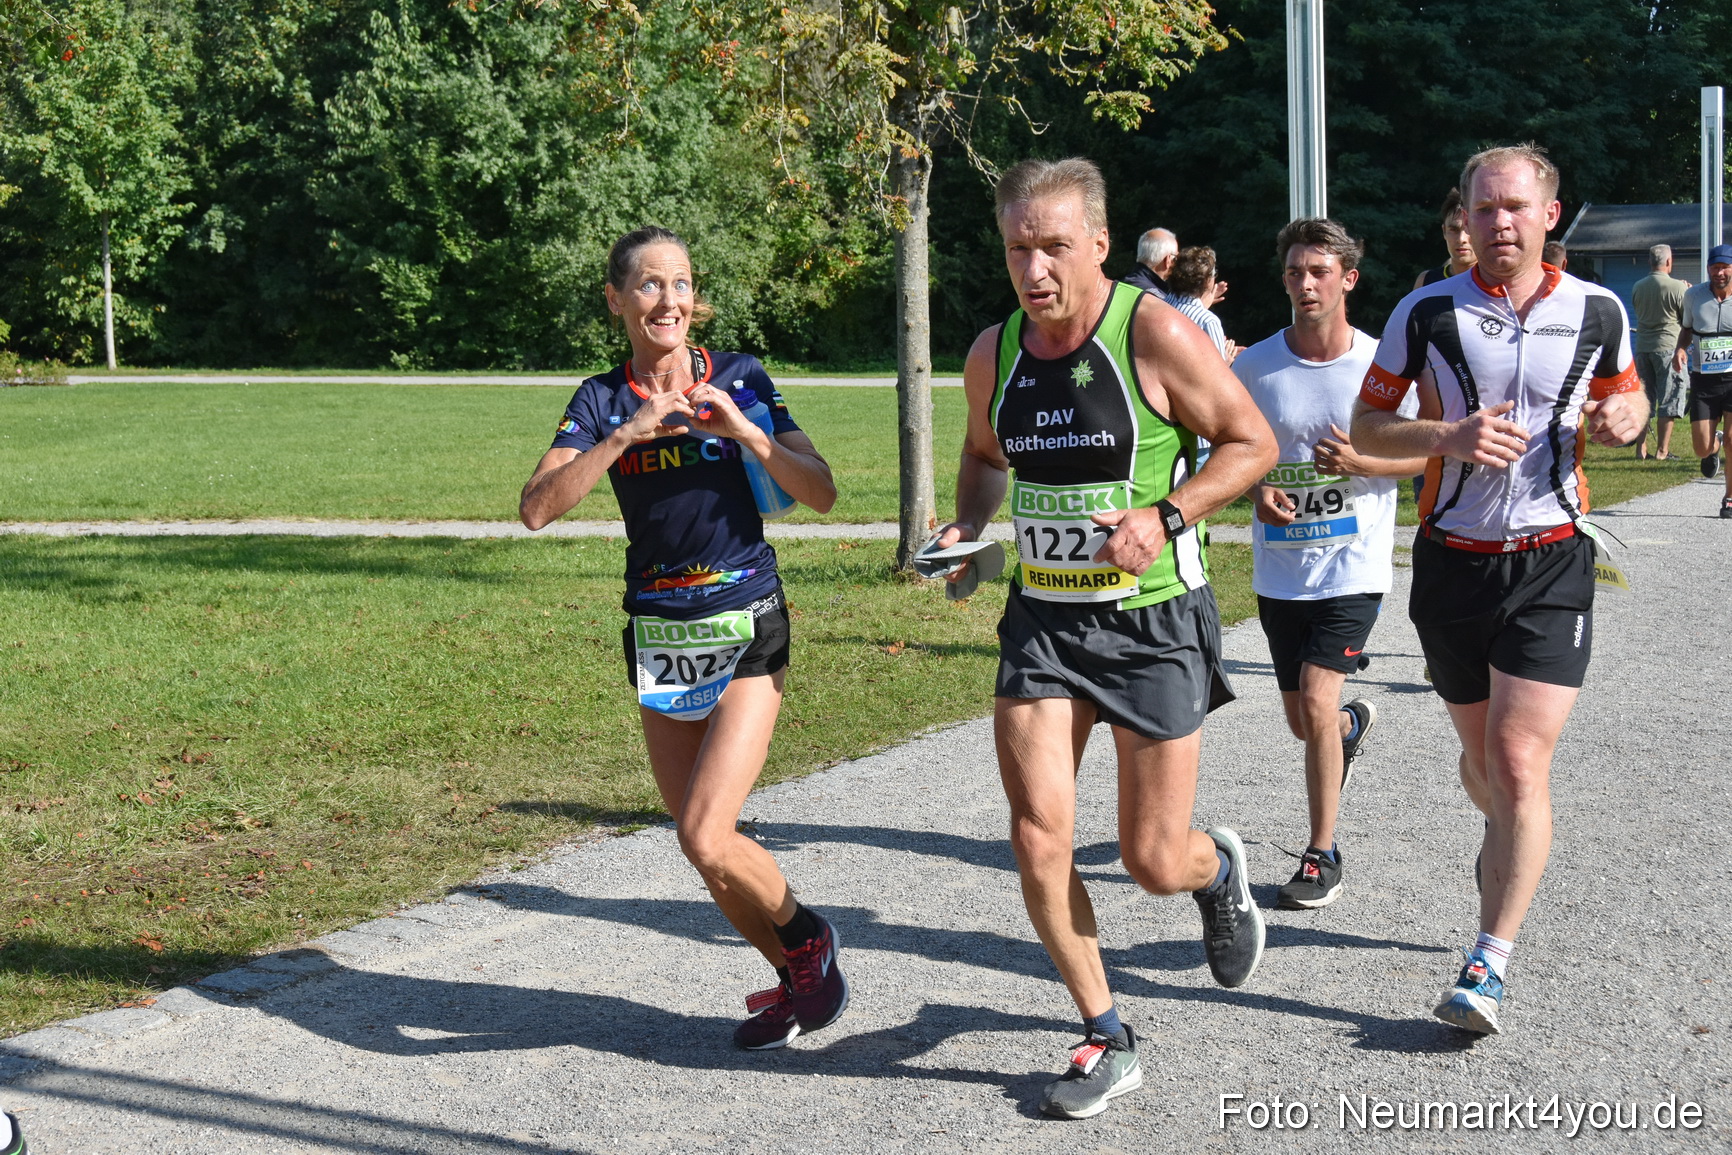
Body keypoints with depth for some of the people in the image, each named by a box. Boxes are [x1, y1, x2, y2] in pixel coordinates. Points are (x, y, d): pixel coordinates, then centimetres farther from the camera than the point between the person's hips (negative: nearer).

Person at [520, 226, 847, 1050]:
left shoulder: (740, 380, -2)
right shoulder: (602, 400, 1)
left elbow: (821, 493, -8)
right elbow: (538, 508, -13)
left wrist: (743, 431, -21)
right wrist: (626, 435, -23)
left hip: (745, 630, -3)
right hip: (657, 636, 3)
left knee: (704, 837, -14)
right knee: (703, 840, 7)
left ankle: (808, 941, 14)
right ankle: (794, 980, 30)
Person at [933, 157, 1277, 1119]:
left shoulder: (1155, 334, -15)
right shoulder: (993, 354, 1)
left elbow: (1252, 442, -7)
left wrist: (1165, 516, -21)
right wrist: (966, 528, 1)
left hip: (1154, 619, -4)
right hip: (1042, 617, 4)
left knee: (1154, 862, 2)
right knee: (1037, 838, -7)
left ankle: (1219, 869, 41)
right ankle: (1106, 1038, 13)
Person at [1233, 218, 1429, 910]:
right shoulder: (1254, 366, -2)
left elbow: (1421, 455, 2)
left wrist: (1360, 463, -17)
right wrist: (1256, 492, -12)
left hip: (1353, 566, -3)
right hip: (1279, 567, 3)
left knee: (1315, 703, -15)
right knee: (1302, 720, 14)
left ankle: (1322, 856, 1)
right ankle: (1353, 723, 53)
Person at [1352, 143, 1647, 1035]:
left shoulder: (1597, 313, 2)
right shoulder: (1427, 314, -3)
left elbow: (1627, 395, 19)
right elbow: (1366, 427, 1)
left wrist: (1622, 419, -6)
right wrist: (1448, 436, -18)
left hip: (1552, 563, -1)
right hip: (1453, 561, 1)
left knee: (1519, 763, -12)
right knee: (1482, 761, 14)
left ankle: (1489, 965, -6)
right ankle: (1509, 847, 49)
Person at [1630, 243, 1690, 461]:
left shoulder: (1637, 287, 3)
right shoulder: (1677, 287, -12)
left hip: (1642, 347, 5)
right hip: (1668, 347, -5)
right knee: (1668, 401, 2)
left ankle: (1641, 449, 10)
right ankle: (1662, 451, 1)